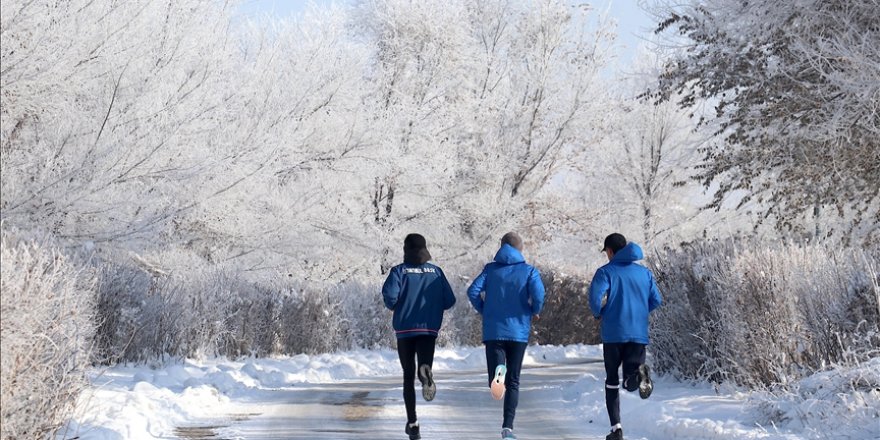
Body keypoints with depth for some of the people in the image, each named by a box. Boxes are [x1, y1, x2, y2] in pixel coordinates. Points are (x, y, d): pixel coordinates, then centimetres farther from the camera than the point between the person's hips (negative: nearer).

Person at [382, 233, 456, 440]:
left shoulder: (399, 271, -1)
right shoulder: (436, 271, 6)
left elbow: (389, 293, -18)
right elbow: (449, 301, 3)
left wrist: (393, 306, 3)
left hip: (405, 329, 0)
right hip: (429, 330, 0)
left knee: (408, 376, 10)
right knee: (423, 364, -10)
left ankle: (412, 423, 11)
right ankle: (426, 371, -49)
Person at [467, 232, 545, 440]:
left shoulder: (490, 269, 6)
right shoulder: (529, 271, 1)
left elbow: (473, 292, -6)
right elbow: (538, 294, -16)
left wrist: (484, 310, 10)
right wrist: (535, 311, 4)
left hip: (493, 331, 0)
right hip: (518, 331, 0)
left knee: (495, 384, 0)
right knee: (513, 382, 10)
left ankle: (498, 370, -36)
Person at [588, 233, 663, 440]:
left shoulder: (606, 272, -2)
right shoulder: (644, 272, 12)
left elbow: (595, 299, -15)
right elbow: (656, 301, 11)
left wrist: (599, 314, 6)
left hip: (613, 333, -2)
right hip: (639, 333, 2)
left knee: (612, 380, 13)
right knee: (631, 383, 3)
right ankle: (639, 371, -34)